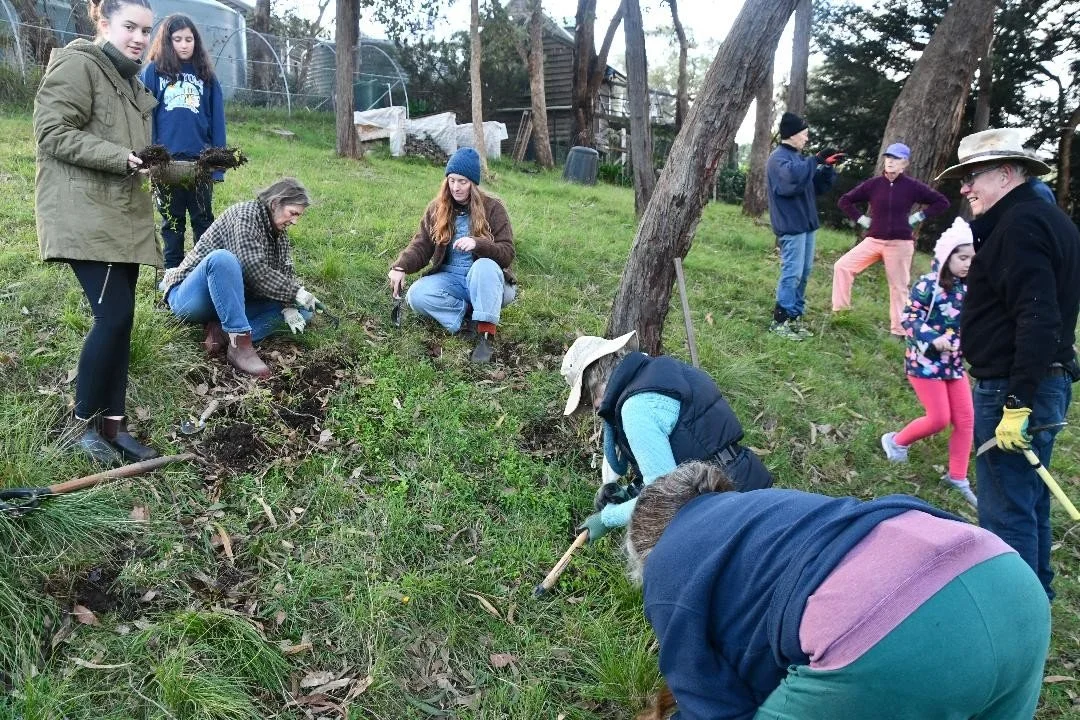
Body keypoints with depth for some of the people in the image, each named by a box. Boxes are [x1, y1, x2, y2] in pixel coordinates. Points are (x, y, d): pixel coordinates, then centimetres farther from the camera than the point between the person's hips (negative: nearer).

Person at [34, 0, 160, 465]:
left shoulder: (130, 84, 22)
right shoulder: (76, 65, -6)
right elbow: (53, 133, -14)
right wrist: (122, 158, -21)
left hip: (123, 217, 9)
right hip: (84, 216, -9)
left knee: (118, 320, 6)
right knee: (114, 314, -15)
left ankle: (112, 425, 13)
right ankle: (83, 423, 2)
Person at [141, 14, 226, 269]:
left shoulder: (206, 75, 7)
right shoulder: (153, 71, 3)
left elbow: (216, 121, 5)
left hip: (200, 161, 1)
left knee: (203, 219, 7)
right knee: (172, 220, 10)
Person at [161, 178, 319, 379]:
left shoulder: (280, 233, 10)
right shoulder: (245, 214, -14)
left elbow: (286, 273, 2)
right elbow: (255, 272, -24)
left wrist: (289, 307, -16)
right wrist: (296, 293, -22)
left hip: (233, 300, 8)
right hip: (191, 299, -8)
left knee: (301, 311, -6)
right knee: (222, 257, -38)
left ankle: (223, 331, -21)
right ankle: (239, 344, -38)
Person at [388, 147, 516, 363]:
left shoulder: (492, 207, -7)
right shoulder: (436, 208, 2)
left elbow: (507, 253, -14)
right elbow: (421, 246, -4)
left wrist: (477, 244, -33)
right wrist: (400, 267, -25)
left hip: (485, 280, -3)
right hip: (450, 279, 3)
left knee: (485, 266, -38)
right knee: (416, 295, -26)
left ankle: (485, 334, -32)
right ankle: (473, 313, -15)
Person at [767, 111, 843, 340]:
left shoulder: (799, 157, 19)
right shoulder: (779, 157, -10)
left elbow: (817, 187, 20)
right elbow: (792, 176, -32)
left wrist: (827, 167, 5)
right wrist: (816, 160, -27)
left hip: (806, 223, 10)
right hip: (791, 225, -10)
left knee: (803, 273, 11)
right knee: (792, 273, -10)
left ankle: (795, 317, 18)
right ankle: (780, 320, -4)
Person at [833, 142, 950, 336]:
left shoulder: (913, 186, -4)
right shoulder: (873, 184, 0)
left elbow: (942, 202, 4)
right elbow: (845, 200, 9)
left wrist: (918, 217, -2)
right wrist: (861, 219, 2)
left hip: (900, 243, -2)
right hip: (873, 240, 3)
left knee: (898, 286, 3)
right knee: (843, 266, -8)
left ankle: (898, 329, 13)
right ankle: (840, 309, 3)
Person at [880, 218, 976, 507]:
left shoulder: (966, 288, 6)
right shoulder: (928, 285, -14)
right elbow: (909, 318, -19)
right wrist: (932, 339, -31)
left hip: (953, 362, 7)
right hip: (925, 361, -7)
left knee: (965, 419, 6)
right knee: (940, 419, -6)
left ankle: (957, 477, 18)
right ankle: (896, 441, 22)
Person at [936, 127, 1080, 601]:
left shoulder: (1019, 225, -17)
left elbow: (1038, 320, -26)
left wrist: (1016, 404, -26)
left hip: (1013, 390, -11)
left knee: (1006, 511, -3)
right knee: (1028, 499, 21)